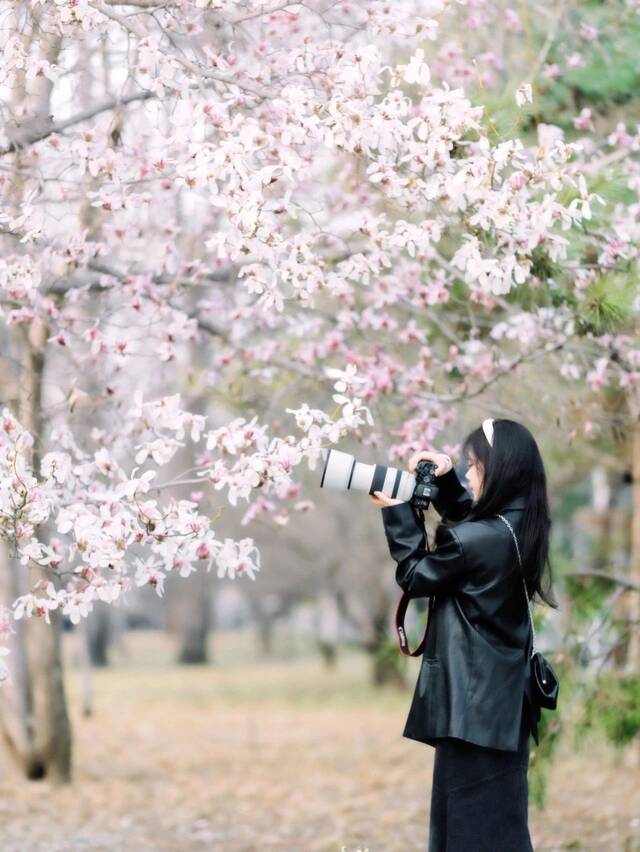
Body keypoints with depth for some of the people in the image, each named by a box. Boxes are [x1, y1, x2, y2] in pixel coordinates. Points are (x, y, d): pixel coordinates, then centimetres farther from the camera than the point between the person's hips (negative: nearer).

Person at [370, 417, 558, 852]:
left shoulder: (474, 541, -23)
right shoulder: (520, 524, 2)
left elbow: (415, 576, -7)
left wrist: (397, 511, 1)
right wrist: (446, 479, 7)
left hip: (474, 698, -9)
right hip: (507, 694, 9)